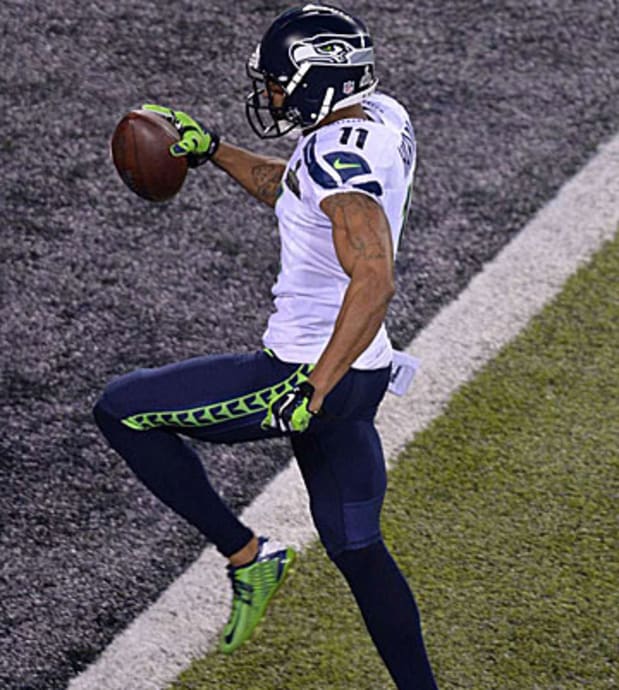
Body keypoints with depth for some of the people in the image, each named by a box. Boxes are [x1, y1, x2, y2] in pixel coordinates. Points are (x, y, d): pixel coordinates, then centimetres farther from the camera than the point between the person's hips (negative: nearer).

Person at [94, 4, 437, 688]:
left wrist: (313, 389, -31)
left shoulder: (339, 156, -21)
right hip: (361, 376, 10)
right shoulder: (383, 119, 8)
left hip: (309, 373, -10)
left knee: (121, 409, 4)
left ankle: (245, 555, 7)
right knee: (355, 548, 21)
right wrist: (212, 149, 26)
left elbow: (373, 280, -32)